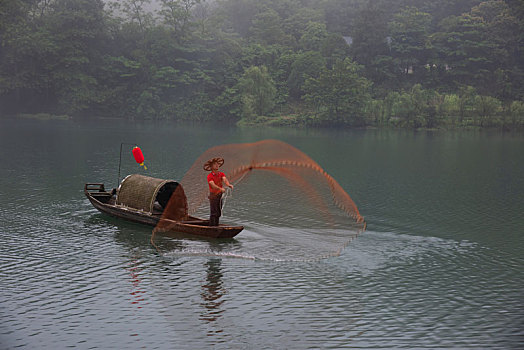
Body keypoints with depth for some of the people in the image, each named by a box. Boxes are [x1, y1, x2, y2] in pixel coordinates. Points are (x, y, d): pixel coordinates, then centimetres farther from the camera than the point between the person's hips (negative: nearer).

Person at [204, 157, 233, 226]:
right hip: (213, 196, -6)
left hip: (220, 196, 6)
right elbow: (213, 185, -26)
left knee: (218, 213, 11)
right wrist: (221, 188, -44)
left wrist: (229, 184, -37)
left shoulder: (221, 174, 6)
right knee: (213, 213, -9)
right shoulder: (209, 176, -11)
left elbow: (225, 179, -14)